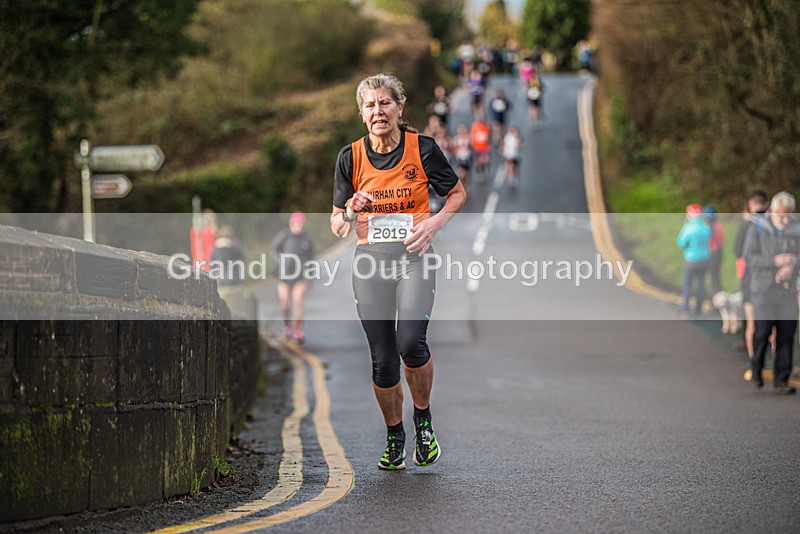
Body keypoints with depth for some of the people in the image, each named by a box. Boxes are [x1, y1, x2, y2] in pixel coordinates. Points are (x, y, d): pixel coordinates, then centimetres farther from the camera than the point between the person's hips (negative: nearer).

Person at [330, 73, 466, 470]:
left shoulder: (422, 148, -3)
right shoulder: (350, 157, 2)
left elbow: (457, 193, 11)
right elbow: (336, 225, 9)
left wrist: (435, 223, -7)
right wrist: (351, 211, -13)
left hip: (414, 257, -2)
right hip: (370, 261, 2)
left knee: (411, 342, -22)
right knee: (382, 359, 0)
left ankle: (423, 420, 3)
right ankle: (394, 437, 22)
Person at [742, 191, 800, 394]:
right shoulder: (758, 227, 1)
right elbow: (749, 256, -6)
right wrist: (775, 261, -17)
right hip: (764, 288, -3)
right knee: (763, 330, -8)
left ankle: (781, 381, 8)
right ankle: (756, 370, 18)